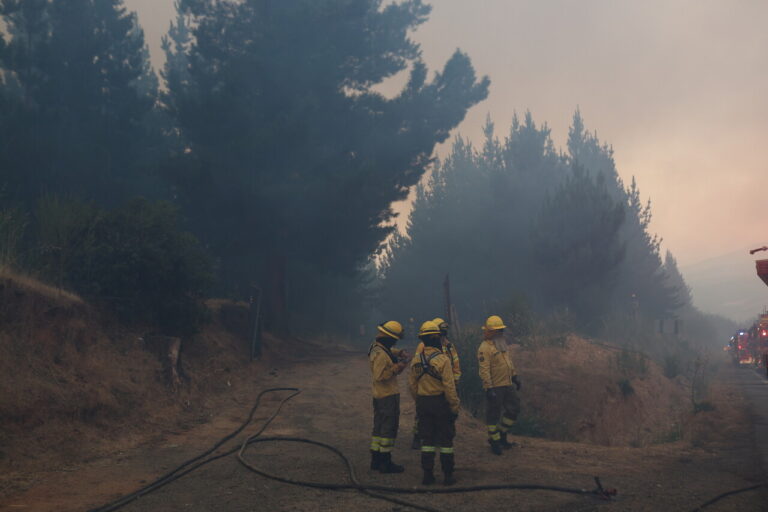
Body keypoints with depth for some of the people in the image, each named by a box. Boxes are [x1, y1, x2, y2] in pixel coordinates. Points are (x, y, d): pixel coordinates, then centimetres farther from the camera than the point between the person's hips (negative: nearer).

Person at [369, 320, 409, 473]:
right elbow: (379, 376, -27)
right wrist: (397, 367, -22)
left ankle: (376, 460, 22)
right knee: (389, 428, -3)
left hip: (379, 396, 10)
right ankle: (386, 463, 1)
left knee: (379, 427, 15)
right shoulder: (381, 354, -23)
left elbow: (391, 351, 26)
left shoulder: (378, 348, 8)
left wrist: (400, 354, 6)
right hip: (388, 397, -10)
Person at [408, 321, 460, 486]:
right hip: (441, 403, -4)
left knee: (427, 440, 12)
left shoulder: (416, 360, 1)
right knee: (445, 440, 6)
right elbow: (449, 387, -17)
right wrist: (455, 407, -9)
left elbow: (412, 385, 7)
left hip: (423, 404, 5)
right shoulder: (443, 360, -16)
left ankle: (428, 474, 13)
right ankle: (448, 475, 10)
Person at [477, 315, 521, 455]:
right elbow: (484, 370, -21)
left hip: (507, 385, 9)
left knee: (514, 409, 13)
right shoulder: (484, 348, -16)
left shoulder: (502, 344, 13)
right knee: (493, 414, 3)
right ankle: (494, 441, 16)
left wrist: (515, 377, 21)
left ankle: (502, 435, 27)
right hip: (495, 387, -9)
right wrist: (489, 389, -24)